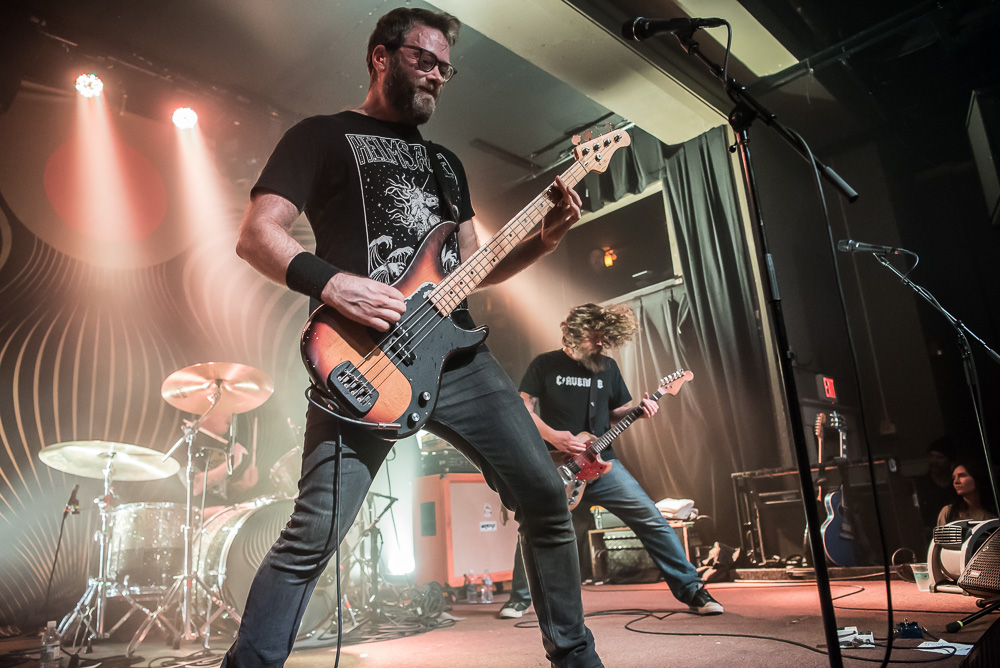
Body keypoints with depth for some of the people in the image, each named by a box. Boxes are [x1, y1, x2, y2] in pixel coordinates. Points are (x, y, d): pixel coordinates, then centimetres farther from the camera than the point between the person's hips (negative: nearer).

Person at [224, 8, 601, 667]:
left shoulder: (445, 162, 28)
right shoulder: (323, 136, 10)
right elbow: (256, 233, -1)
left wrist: (543, 239, 9)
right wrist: (333, 283, -18)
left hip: (461, 358, 6)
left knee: (546, 497, 4)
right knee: (313, 535, -13)